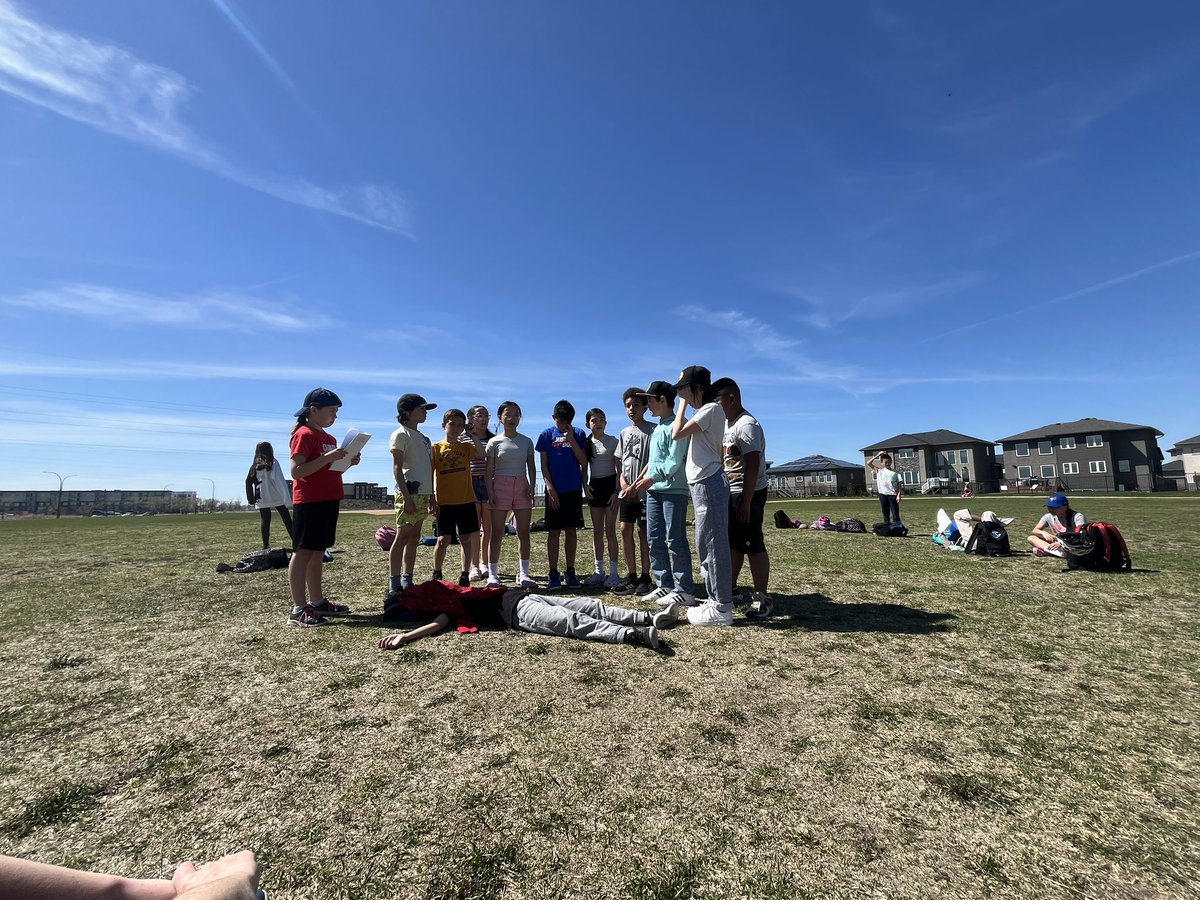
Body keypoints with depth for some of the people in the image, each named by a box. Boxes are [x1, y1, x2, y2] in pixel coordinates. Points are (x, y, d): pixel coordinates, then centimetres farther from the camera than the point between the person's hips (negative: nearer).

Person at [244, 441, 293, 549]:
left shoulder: (255, 465, 9)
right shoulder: (273, 463, -3)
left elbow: (248, 482, 9)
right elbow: (280, 481, -11)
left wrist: (251, 500, 15)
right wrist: (288, 500, -15)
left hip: (262, 500, 4)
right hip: (277, 498, -3)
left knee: (265, 522, 9)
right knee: (287, 520, 0)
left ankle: (266, 546, 9)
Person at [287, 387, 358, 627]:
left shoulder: (329, 438, 18)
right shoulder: (304, 435, -9)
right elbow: (297, 471, -17)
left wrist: (346, 463, 7)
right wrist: (327, 457, -24)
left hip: (328, 500, 9)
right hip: (309, 502, -9)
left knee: (318, 552, 13)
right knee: (303, 552, -5)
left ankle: (316, 601, 20)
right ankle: (298, 610, -1)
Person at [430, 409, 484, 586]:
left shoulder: (466, 447, 7)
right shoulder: (436, 448, 3)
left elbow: (481, 454, -14)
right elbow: (430, 474, 2)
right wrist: (432, 498, -3)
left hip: (466, 500, 2)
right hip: (444, 502, -2)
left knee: (466, 539, 6)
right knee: (443, 540, -1)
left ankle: (465, 575, 17)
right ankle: (436, 574, 19)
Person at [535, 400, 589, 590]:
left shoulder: (578, 434, 4)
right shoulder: (546, 435, 2)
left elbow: (583, 462, -3)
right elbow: (544, 466, 1)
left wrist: (571, 439, -11)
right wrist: (550, 488, -9)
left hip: (573, 490, 1)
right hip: (554, 490, -1)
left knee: (571, 530, 6)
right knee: (554, 531, 1)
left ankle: (570, 571, 15)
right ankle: (553, 573, 8)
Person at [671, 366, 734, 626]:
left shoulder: (712, 409, -10)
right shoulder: (705, 412, 19)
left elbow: (677, 433, -15)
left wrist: (683, 404, -6)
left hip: (709, 484, -11)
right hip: (702, 485, 11)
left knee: (713, 545, -6)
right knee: (706, 545, 15)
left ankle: (722, 608, 2)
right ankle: (716, 600, 24)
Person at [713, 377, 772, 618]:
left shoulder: (746, 425, -16)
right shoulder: (726, 424, 13)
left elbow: (753, 466, -22)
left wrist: (746, 502, -24)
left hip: (748, 493, -9)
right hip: (729, 493, 9)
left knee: (753, 545, -3)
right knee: (733, 544, 16)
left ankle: (762, 598, 6)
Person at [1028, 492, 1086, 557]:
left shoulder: (1077, 517, -12)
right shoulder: (1048, 517, 3)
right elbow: (1035, 530, 1)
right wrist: (1043, 532, -26)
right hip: (1057, 544, 5)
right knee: (1031, 538, -18)